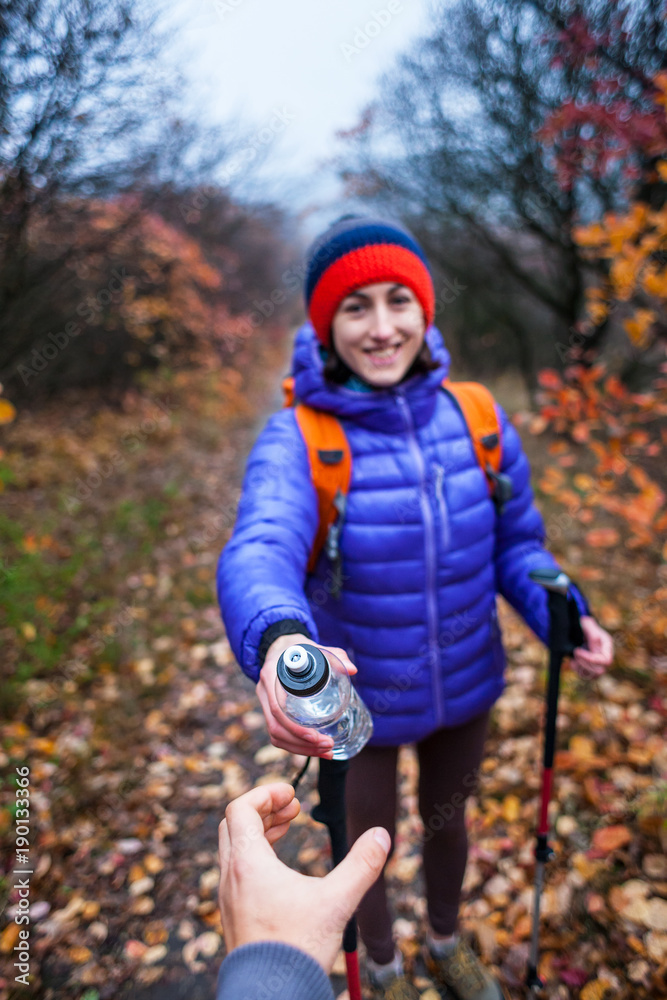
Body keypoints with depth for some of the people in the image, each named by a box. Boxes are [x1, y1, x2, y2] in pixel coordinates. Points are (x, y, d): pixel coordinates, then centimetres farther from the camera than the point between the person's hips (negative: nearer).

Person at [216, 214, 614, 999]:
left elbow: (515, 542, -4)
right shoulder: (297, 442, -25)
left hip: (465, 683, 4)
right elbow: (260, 551, -43)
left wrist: (562, 615, -23)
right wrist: (279, 639, -65)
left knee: (447, 820, 30)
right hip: (355, 698, -3)